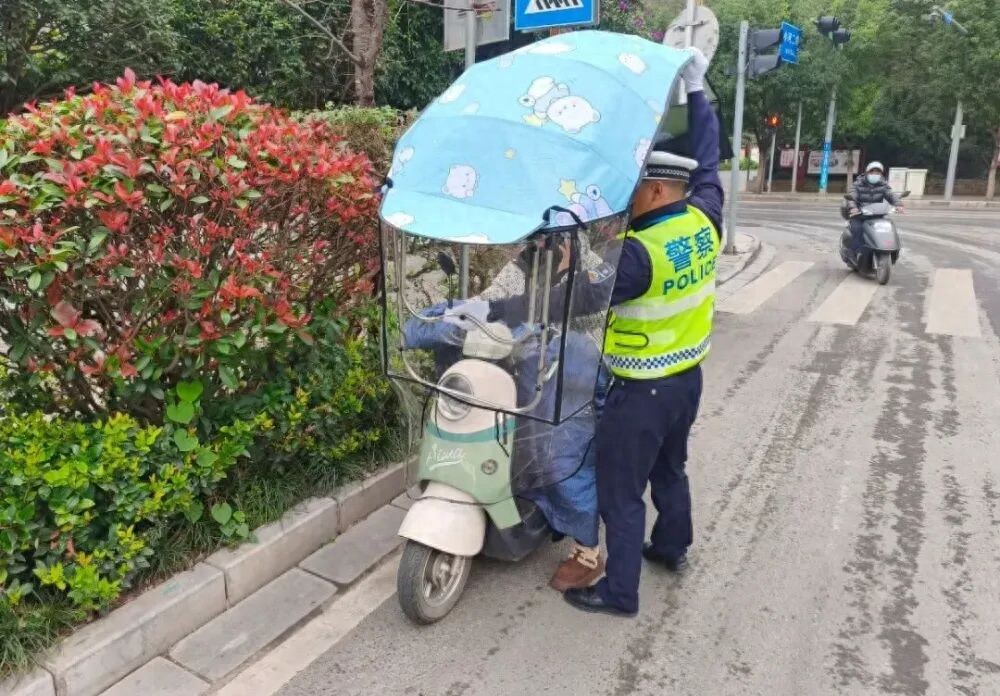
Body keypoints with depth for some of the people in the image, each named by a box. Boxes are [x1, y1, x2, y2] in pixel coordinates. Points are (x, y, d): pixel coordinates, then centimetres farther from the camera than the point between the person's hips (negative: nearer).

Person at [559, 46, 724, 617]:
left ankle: (620, 591, 18)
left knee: (621, 490, 5)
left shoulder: (642, 253, -28)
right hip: (689, 377, 9)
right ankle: (673, 546, 48)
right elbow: (707, 160, 11)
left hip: (643, 391, -8)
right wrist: (697, 90, 19)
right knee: (670, 468, 27)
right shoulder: (705, 220, -5)